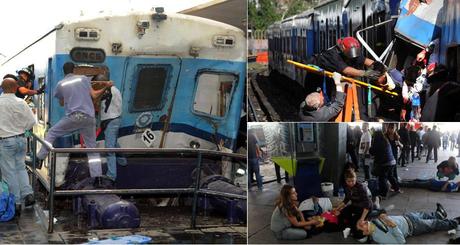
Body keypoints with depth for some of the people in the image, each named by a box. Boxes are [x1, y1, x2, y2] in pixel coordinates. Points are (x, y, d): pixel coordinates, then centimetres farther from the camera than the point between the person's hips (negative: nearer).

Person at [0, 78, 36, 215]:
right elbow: (31, 122, -1)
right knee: (20, 167, 19)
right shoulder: (21, 103, -6)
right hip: (20, 139, 3)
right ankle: (28, 194, 6)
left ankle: (16, 203, 8)